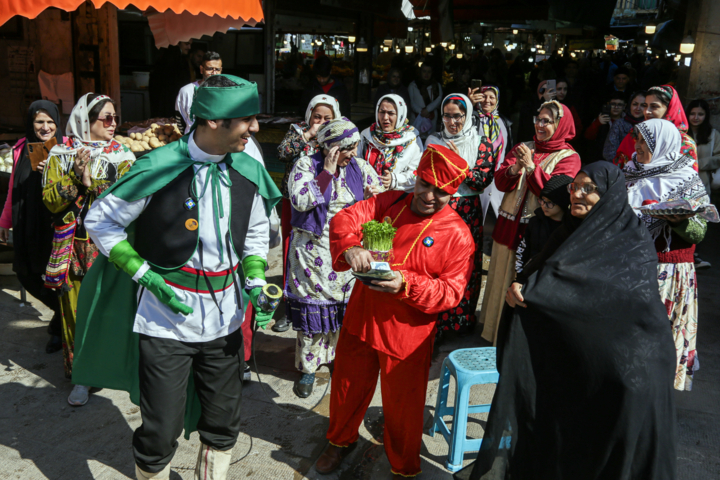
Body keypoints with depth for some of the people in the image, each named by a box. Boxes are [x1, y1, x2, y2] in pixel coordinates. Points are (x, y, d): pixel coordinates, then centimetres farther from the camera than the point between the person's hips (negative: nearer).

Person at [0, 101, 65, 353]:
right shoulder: (21, 149, 7)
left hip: (55, 224, -5)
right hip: (27, 225, 5)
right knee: (26, 275, 11)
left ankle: (60, 327, 25)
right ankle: (63, 312, 34)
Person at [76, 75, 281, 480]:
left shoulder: (250, 172, -1)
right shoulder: (158, 169, -15)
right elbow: (100, 221, -5)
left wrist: (256, 285, -4)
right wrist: (147, 276, -13)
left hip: (225, 320, 5)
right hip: (165, 320, -4)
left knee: (223, 427, 17)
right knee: (161, 433, 5)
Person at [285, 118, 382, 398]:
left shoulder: (360, 167, 5)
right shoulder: (306, 164, -6)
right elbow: (301, 201, -20)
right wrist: (327, 172, -20)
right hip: (313, 250, -3)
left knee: (344, 304, 8)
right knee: (312, 306, 1)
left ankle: (338, 356, 28)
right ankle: (309, 368, 15)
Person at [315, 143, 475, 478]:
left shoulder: (457, 235, -11)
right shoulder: (388, 203, 0)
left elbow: (452, 291, -13)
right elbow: (345, 219, -9)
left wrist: (406, 284, -27)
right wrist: (349, 248, -32)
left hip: (407, 333, -4)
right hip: (361, 319, 4)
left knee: (402, 403, 10)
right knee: (348, 385, 21)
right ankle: (341, 441, 50)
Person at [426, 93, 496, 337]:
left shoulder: (481, 143, 3)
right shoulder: (434, 140, 11)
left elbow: (483, 181, -7)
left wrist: (459, 162, -14)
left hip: (467, 212, -1)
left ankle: (463, 320, 16)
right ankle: (434, 321, 11)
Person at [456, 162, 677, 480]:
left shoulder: (635, 243, -10)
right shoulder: (574, 231, 10)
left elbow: (593, 285, -24)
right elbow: (536, 268, 3)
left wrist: (529, 289, -26)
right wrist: (522, 286, -20)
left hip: (623, 355, -5)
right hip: (570, 349, 5)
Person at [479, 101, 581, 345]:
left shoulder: (569, 157, -1)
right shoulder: (522, 148, 13)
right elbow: (500, 182, 2)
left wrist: (531, 167, -22)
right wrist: (514, 169, -18)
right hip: (509, 226, 5)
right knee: (504, 280, 12)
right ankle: (499, 333, 27)